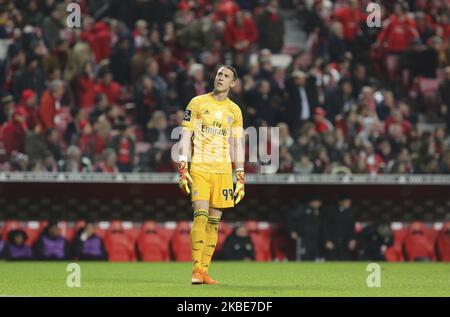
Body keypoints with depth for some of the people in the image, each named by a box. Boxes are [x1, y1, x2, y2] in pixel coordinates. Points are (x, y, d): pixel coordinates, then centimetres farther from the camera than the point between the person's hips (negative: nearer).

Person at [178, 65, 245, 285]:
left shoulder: (234, 111, 12)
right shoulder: (198, 103, 4)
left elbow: (238, 145, 14)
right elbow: (185, 136, 2)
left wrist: (240, 177, 7)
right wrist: (182, 168, -8)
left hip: (223, 171, 3)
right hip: (199, 168, -3)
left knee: (214, 221, 2)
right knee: (201, 215, -16)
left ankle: (204, 271, 5)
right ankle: (196, 269, -17)